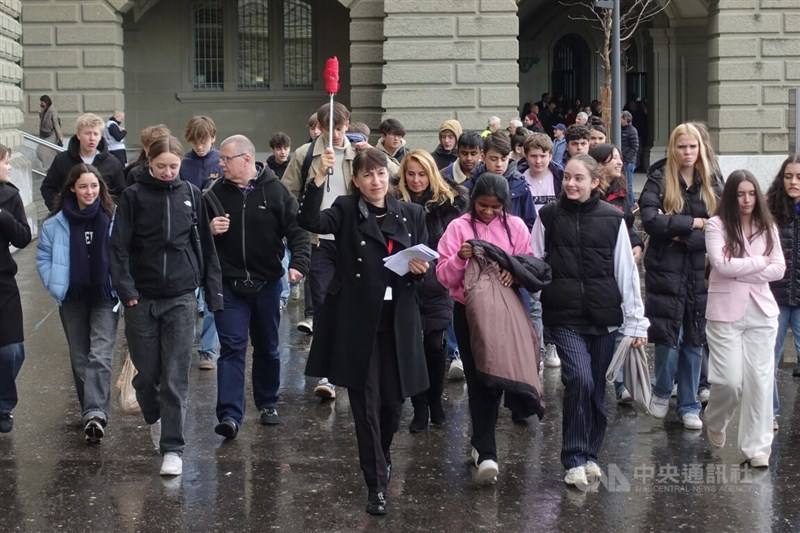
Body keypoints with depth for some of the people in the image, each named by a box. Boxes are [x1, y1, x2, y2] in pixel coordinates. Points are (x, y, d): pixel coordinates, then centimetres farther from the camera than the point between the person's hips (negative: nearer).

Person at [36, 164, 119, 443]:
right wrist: (56, 286, -2)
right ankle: (92, 412, 24)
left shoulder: (113, 218, -7)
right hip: (72, 299, 3)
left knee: (100, 356, -13)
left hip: (105, 297, -3)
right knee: (79, 358, 11)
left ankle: (94, 414, -19)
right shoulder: (57, 222, -1)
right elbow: (43, 257, 7)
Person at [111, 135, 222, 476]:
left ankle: (172, 448, 0)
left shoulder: (191, 194, 4)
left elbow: (205, 246, 8)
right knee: (147, 372, 8)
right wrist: (126, 289, -14)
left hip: (181, 297, 0)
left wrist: (213, 292, 6)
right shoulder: (134, 196, -1)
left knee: (175, 377, -5)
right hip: (142, 298, 0)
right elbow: (119, 246, -4)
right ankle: (154, 418, 37)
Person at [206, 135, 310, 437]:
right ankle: (230, 415, -13)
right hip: (229, 285, 0)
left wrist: (299, 263, -22)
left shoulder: (275, 192, -4)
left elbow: (297, 230, -6)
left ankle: (267, 404, 32)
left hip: (267, 283, 0)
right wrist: (210, 230, -15)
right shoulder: (214, 195, 1)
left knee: (267, 348, 15)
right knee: (232, 348, -8)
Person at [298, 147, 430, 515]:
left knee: (393, 400, 11)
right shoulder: (346, 210, -1)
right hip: (357, 322, -3)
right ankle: (376, 484, 6)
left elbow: (425, 262, 14)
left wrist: (421, 268, -9)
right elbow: (310, 221, -19)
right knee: (366, 405, -1)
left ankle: (382, 454, 41)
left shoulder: (411, 214, 8)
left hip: (398, 323, 3)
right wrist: (320, 177, -31)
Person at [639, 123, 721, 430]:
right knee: (667, 338, -5)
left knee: (695, 340, 6)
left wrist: (680, 233, -13)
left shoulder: (710, 185, 7)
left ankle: (689, 406, 18)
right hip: (665, 271, -3)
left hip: (700, 273, 3)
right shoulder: (659, 180, -1)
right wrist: (694, 223, -13)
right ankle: (662, 392, 23)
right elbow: (650, 220, -16)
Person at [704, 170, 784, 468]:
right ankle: (714, 423, 27)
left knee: (760, 380, 0)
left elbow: (779, 270, 1)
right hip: (725, 312, -3)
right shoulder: (717, 224, -4)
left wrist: (739, 272, -9)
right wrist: (759, 263, -6)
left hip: (761, 312, 3)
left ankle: (757, 447, 8)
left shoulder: (767, 227, 8)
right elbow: (720, 264, -15)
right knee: (730, 380, -6)